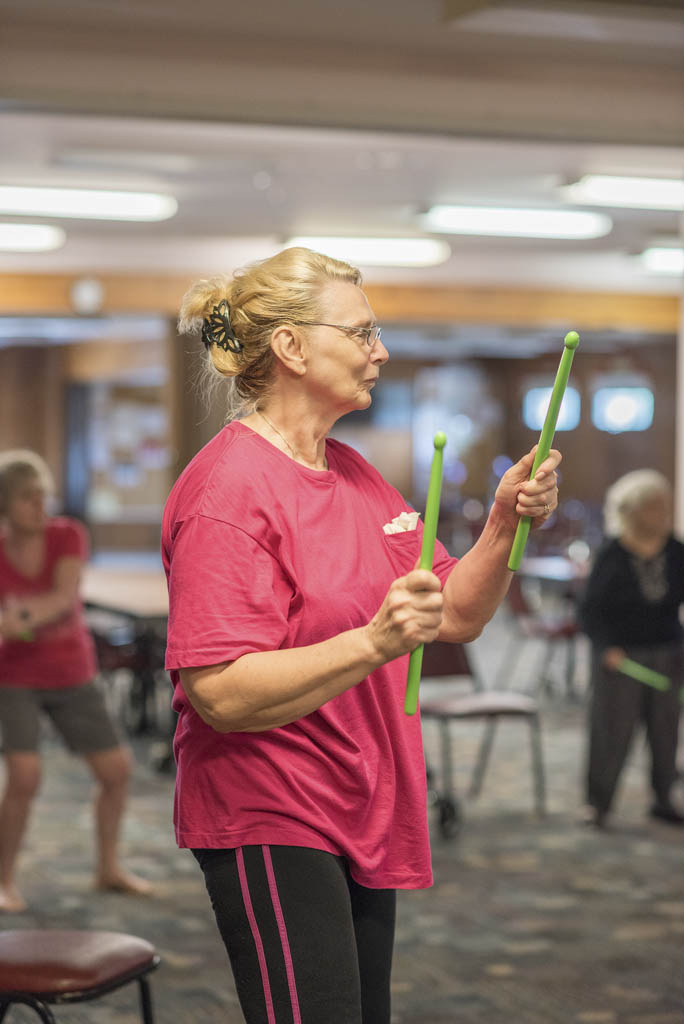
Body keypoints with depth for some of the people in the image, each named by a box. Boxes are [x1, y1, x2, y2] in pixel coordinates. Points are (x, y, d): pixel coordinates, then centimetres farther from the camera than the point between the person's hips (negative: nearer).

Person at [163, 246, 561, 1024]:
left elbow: (456, 618, 14)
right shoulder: (228, 486, -15)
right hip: (270, 822, -9)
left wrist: (505, 524, -3)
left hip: (363, 814, 9)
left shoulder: (355, 475, 12)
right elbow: (220, 694, -23)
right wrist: (375, 642, -32)